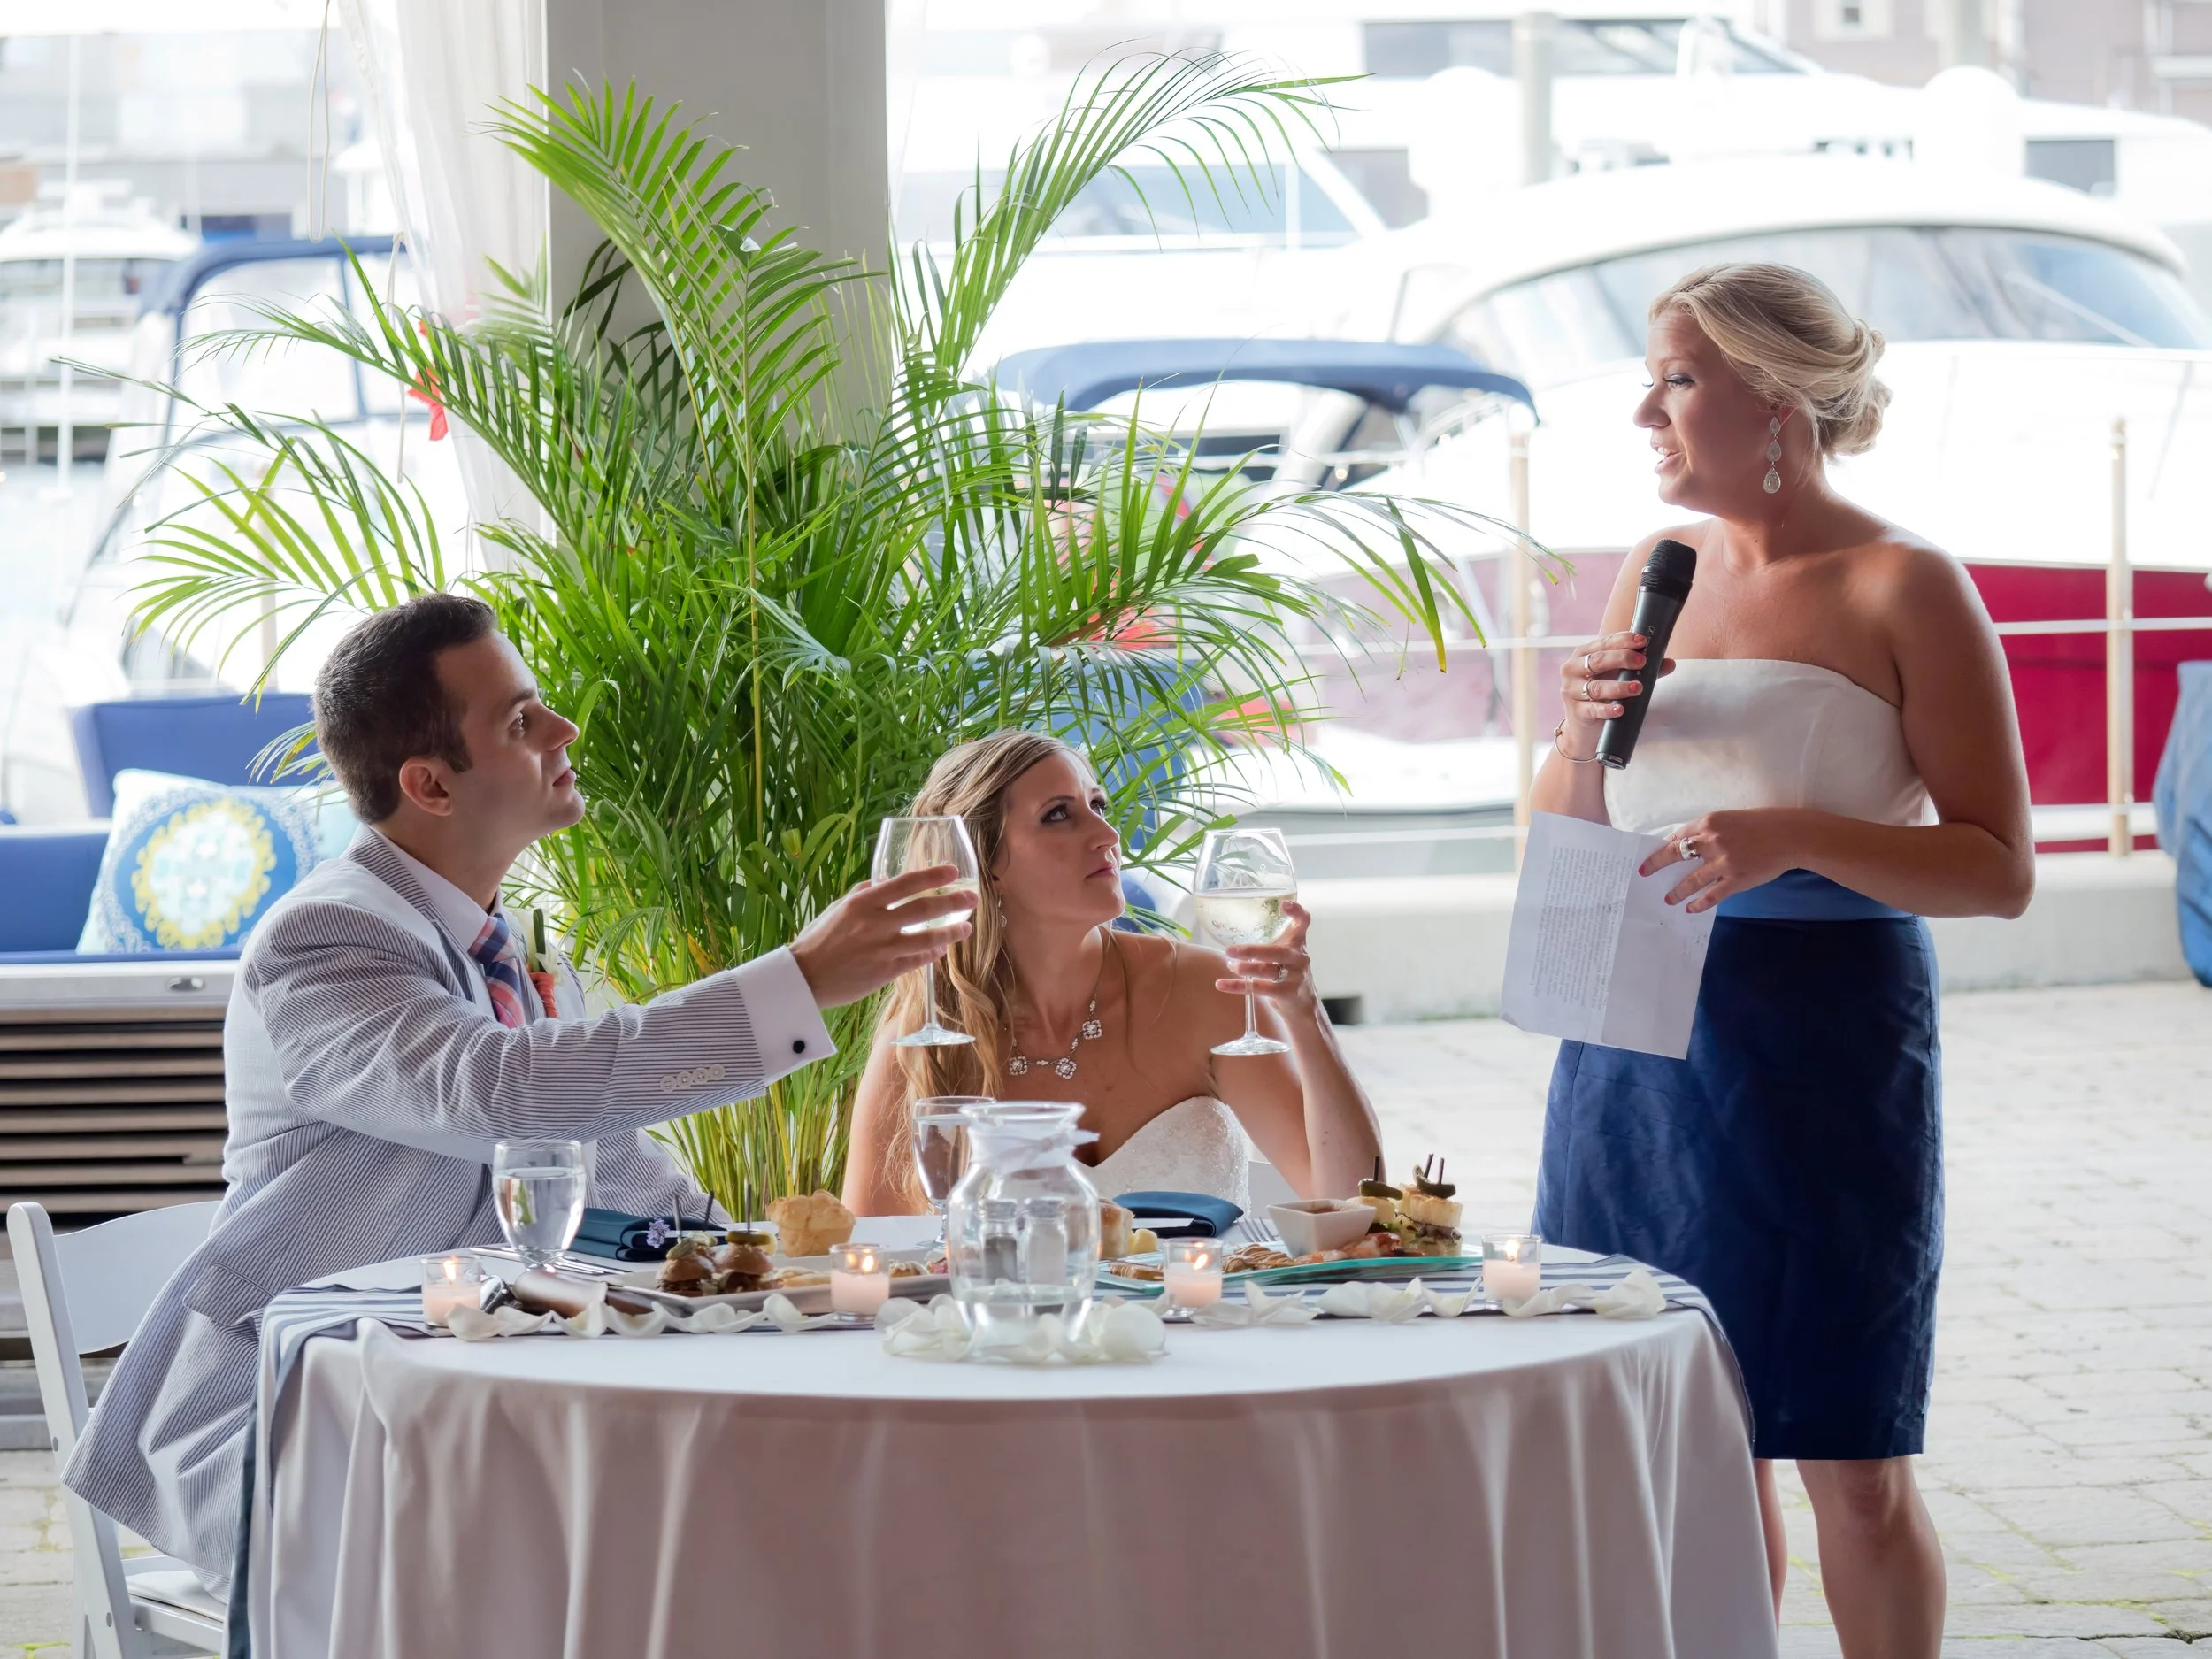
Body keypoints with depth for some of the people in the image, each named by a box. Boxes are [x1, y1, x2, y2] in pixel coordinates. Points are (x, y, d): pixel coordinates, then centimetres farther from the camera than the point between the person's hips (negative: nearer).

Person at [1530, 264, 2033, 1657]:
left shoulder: (1902, 589, -7)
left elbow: (2000, 869, -11)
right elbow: (1567, 846, 19)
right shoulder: (1658, 575, 11)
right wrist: (1585, 732, -2)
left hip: (1822, 1051, -5)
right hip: (1638, 1036, 5)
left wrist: (1794, 837, -23)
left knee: (1853, 1467, 0)